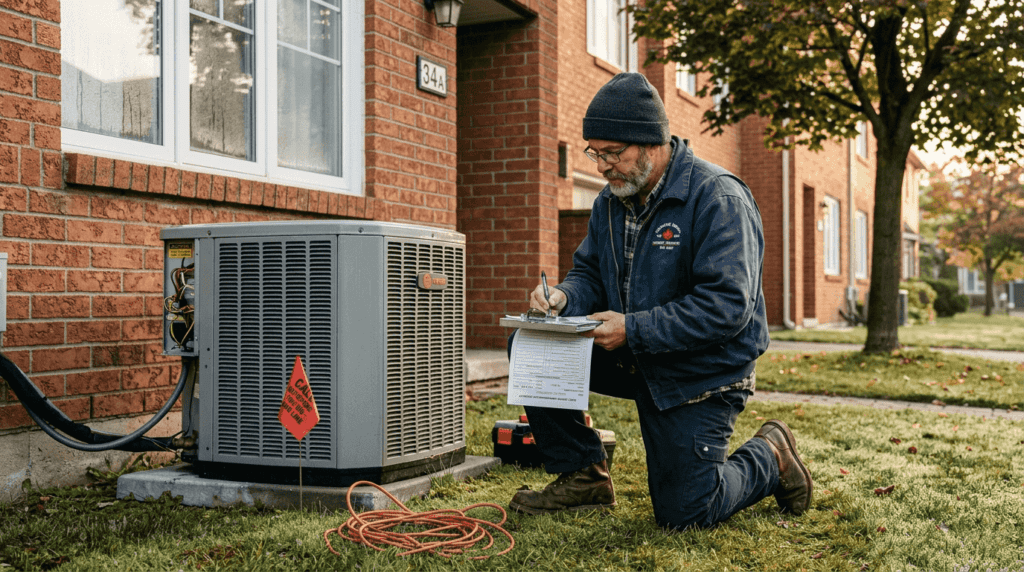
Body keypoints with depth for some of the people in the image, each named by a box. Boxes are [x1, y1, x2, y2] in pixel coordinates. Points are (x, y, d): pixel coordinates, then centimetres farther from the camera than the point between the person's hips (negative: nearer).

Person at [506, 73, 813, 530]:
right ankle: (582, 477, 2)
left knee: (683, 513, -5)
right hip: (634, 357, 7)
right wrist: (563, 299, -15)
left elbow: (727, 305, -27)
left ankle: (770, 459, 25)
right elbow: (589, 272, 10)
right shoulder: (611, 200, 3)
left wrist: (632, 330, -30)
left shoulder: (717, 197, -21)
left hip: (700, 372, -6)